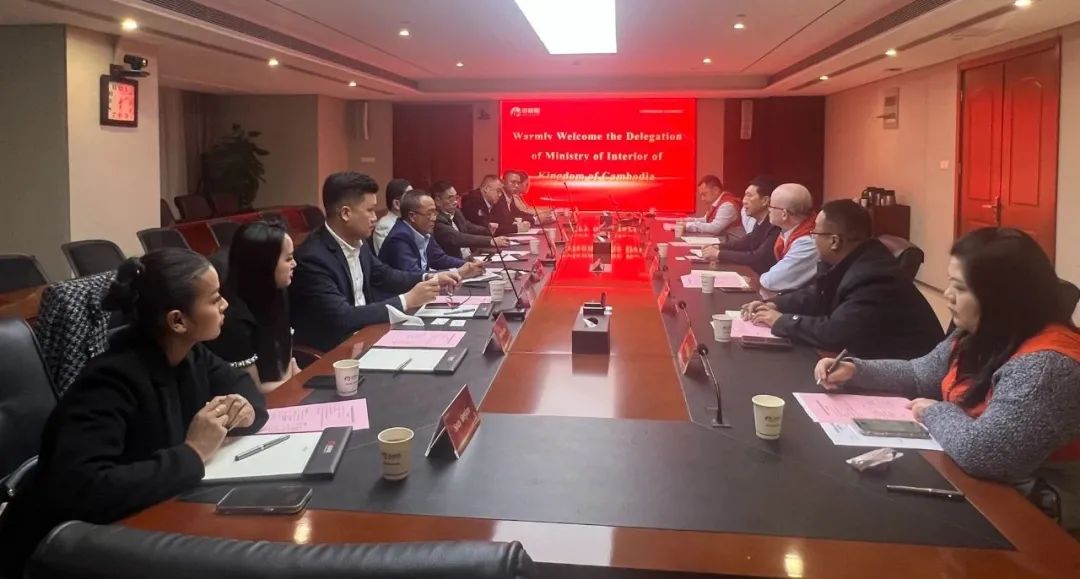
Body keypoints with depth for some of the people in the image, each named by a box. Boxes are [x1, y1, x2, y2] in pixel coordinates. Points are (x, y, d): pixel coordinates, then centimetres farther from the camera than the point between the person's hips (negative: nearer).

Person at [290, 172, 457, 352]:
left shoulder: (357, 242, 0)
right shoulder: (313, 258, -24)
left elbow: (383, 275, 17)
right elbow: (342, 318, -30)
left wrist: (429, 278, 1)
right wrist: (407, 300, -26)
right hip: (330, 349, -8)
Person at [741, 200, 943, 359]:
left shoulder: (872, 277, -29)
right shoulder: (852, 259, 2)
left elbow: (833, 333, -33)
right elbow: (818, 296, 14)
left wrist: (782, 321, -20)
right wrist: (775, 305, -1)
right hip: (878, 358, 9)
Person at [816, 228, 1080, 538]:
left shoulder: (1047, 365, -30)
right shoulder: (980, 335, 1)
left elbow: (983, 452, -39)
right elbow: (920, 374, 16)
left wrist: (935, 412, -19)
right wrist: (854, 370, 1)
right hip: (971, 481, 8)